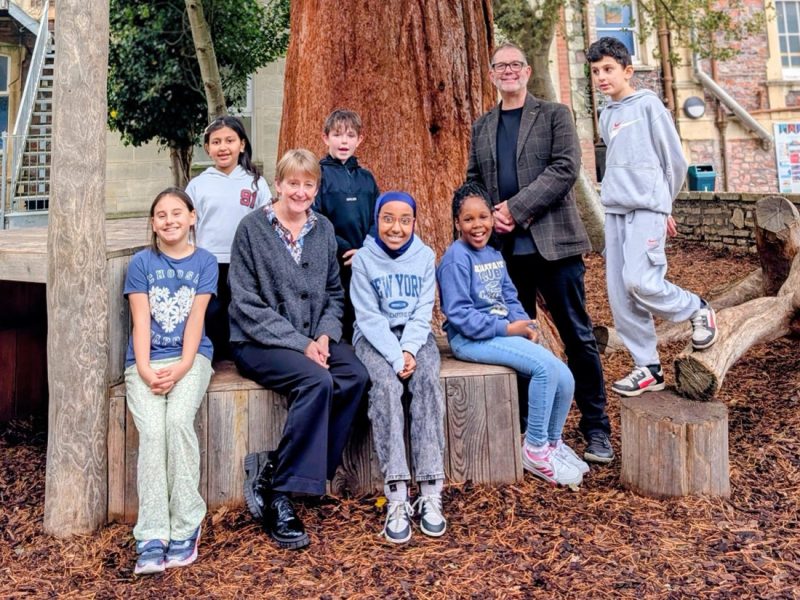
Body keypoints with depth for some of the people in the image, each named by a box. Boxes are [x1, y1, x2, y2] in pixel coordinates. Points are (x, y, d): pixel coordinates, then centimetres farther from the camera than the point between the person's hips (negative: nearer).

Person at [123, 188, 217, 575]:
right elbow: (141, 321, 1)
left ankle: (185, 528, -17)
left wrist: (182, 366, -14)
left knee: (178, 420, -28)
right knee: (151, 430, -23)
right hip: (146, 361, 1)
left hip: (190, 358, -1)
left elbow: (195, 318, -2)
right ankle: (152, 538, -20)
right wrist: (144, 369, -12)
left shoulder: (205, 262, 8)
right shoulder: (141, 263, 9)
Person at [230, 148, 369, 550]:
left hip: (313, 339, 5)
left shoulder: (324, 229, 10)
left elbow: (334, 293, 14)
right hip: (259, 342, -5)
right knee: (317, 382, -32)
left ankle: (273, 470, -14)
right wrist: (299, 343, -18)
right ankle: (277, 494, -18)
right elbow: (247, 305, -10)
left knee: (356, 377, -23)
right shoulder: (252, 228, -5)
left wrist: (325, 335, -6)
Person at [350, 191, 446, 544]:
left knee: (428, 382, -28)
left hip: (415, 335, 2)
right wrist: (395, 357, -20)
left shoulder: (425, 256, 2)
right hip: (375, 337, -2)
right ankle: (397, 499, -32)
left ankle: (431, 494, -29)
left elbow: (423, 311, -2)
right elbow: (369, 316, -9)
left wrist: (409, 351, -17)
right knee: (385, 385, -30)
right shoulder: (363, 259, -4)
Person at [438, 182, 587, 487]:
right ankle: (534, 449, -8)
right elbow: (460, 315, -17)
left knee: (564, 379, -8)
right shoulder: (456, 259, -11)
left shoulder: (494, 254, 15)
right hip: (471, 338, -8)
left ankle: (553, 442, 19)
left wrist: (524, 323, -5)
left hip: (504, 331, 8)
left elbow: (509, 297, 15)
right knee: (546, 366, -25)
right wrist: (507, 328, -18)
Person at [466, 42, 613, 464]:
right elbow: (473, 181, 15)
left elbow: (565, 168, -8)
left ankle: (596, 428, 13)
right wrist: (490, 215, -6)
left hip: (553, 243, -3)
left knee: (577, 335, 1)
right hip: (505, 248, 4)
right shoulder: (482, 127, 17)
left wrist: (515, 208, -15)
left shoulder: (554, 115, 5)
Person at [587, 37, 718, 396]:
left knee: (640, 282, -19)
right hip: (615, 211, 6)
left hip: (646, 208, -6)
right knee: (619, 296, 1)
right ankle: (648, 367, 10)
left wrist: (661, 204, 10)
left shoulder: (648, 105, -1)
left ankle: (696, 309, 10)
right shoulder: (606, 116, 17)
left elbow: (674, 160, 1)